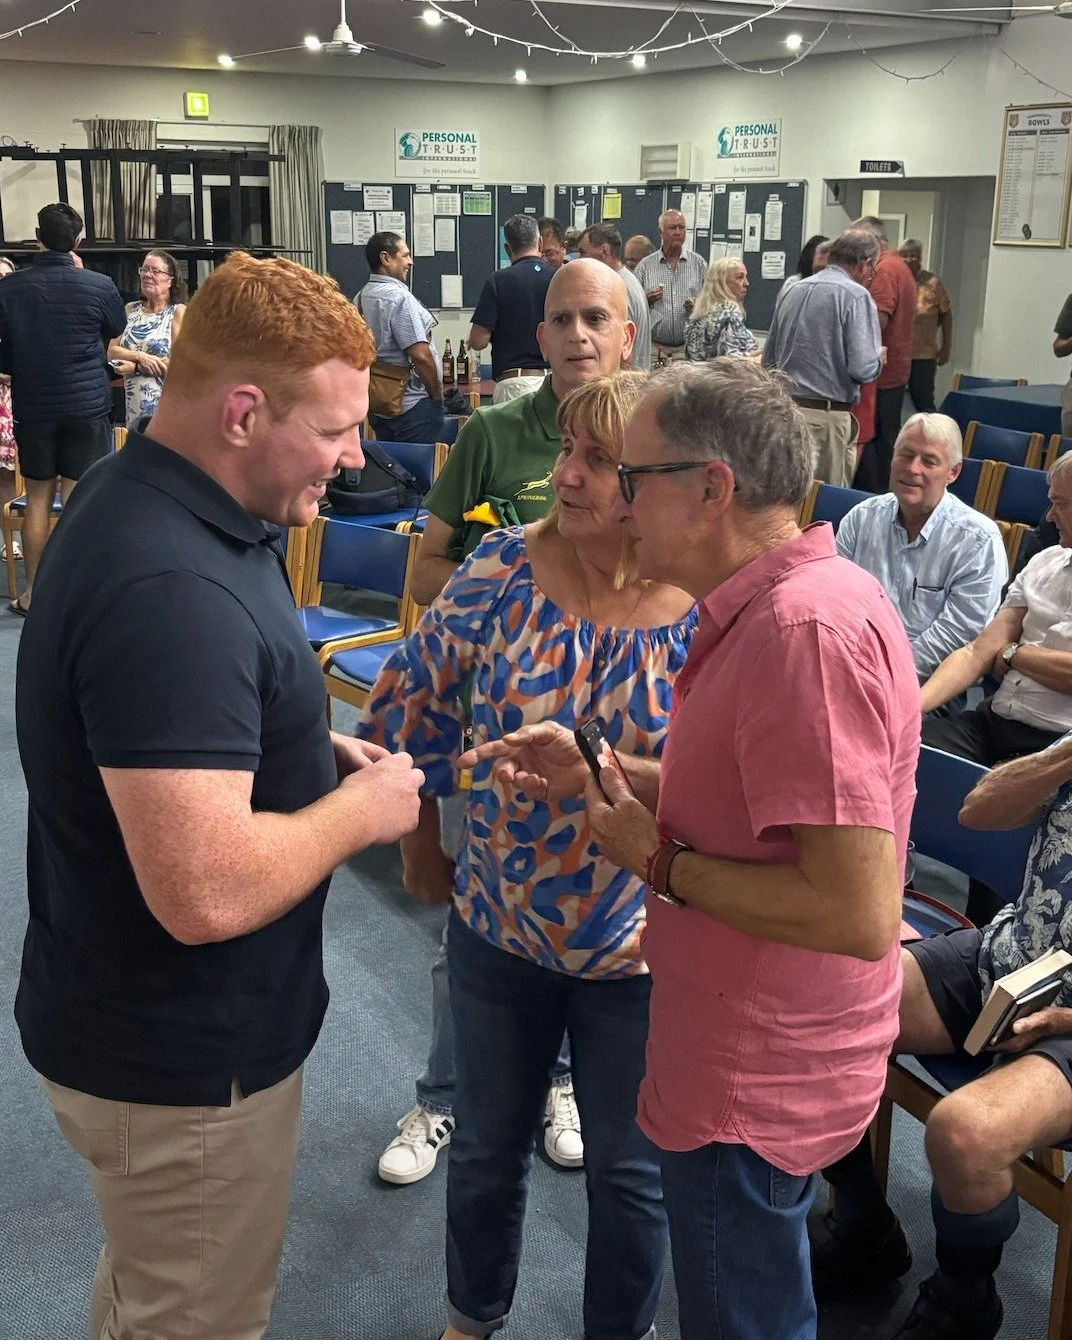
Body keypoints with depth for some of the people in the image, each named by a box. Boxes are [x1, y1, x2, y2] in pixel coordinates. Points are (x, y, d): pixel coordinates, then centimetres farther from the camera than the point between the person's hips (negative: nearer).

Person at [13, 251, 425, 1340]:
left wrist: (310, 751, 3)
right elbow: (205, 892, -36)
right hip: (183, 1067, -9)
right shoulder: (169, 588, -33)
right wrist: (360, 810, -18)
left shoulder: (142, 499, 1)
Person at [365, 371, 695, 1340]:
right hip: (497, 929, 3)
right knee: (487, 1146, 23)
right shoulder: (505, 567, -11)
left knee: (629, 1169, 19)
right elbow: (415, 697, 1)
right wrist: (421, 840, 6)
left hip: (641, 953, -2)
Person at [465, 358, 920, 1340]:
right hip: (760, 1063, 10)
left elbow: (860, 911, -33)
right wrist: (596, 772, 3)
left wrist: (660, 863, -21)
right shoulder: (778, 603, 3)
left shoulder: (806, 628, -29)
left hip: (754, 1090, -10)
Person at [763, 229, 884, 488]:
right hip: (827, 416, -7)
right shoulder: (855, 295, -8)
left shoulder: (794, 290, 12)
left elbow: (768, 359, 17)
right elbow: (863, 369, -16)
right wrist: (879, 358, 5)